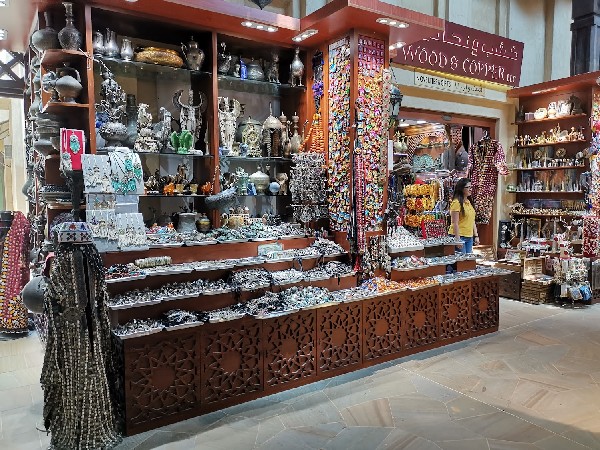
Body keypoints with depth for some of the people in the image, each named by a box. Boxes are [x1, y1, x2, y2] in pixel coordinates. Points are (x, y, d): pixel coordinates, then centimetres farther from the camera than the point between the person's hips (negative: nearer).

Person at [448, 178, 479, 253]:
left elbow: (472, 221, 18)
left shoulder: (469, 202, 14)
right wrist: (458, 239, -19)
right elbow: (455, 223, -16)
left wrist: (476, 236, 14)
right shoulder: (456, 203, -13)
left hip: (469, 237, 9)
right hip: (459, 237, -8)